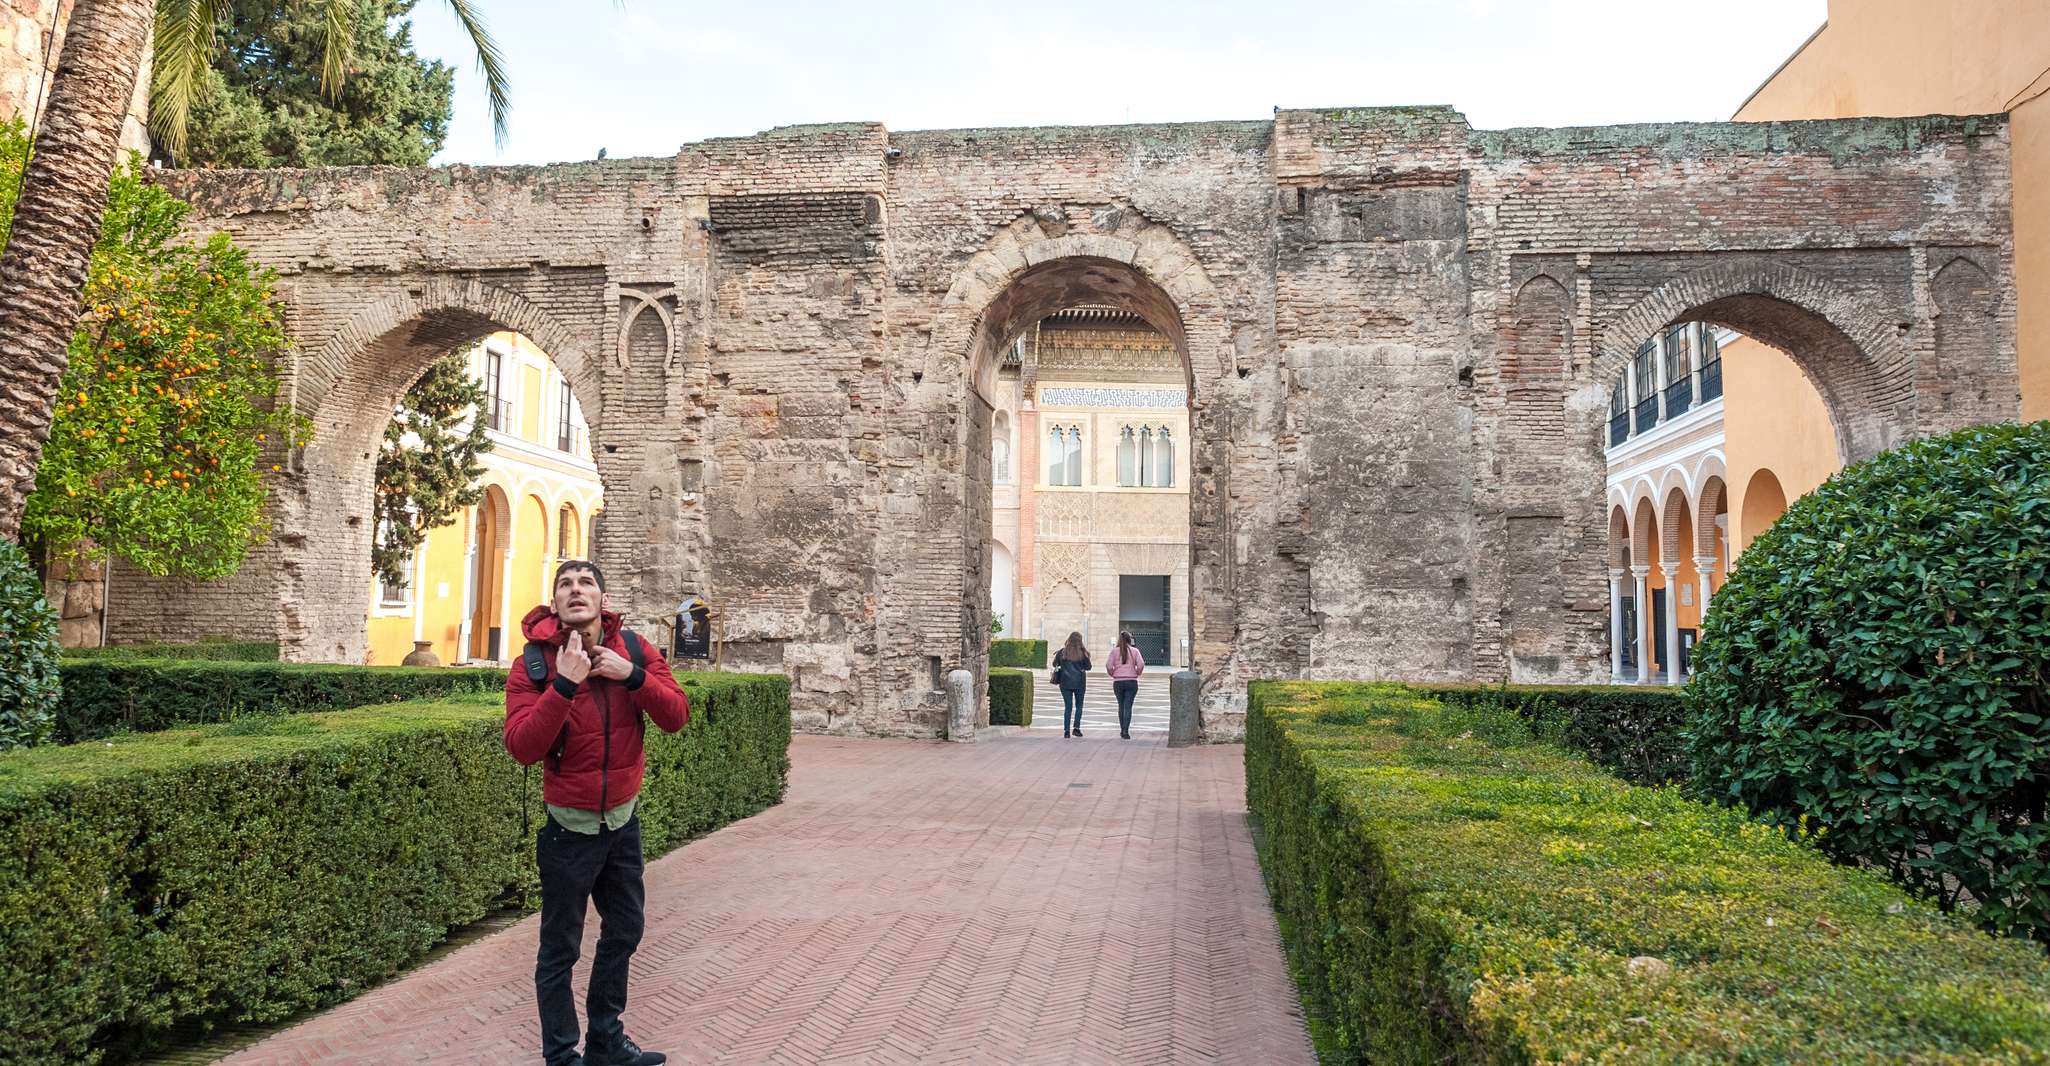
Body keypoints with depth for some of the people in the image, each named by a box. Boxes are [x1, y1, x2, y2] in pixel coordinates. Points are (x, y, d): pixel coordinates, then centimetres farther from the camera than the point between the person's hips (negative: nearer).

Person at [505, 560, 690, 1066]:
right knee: (560, 950, 6)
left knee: (623, 934, 20)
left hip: (623, 820, 5)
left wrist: (633, 675, -25)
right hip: (569, 828, -5)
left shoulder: (633, 649, -5)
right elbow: (522, 748, -25)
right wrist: (564, 684, -34)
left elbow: (677, 716, -11)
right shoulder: (534, 664, -15)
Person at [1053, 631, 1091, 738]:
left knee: (1068, 707, 6)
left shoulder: (1062, 652, -4)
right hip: (1079, 682, -1)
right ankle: (1076, 728, 2)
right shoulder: (1082, 653, -7)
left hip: (1065, 683, 1)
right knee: (1079, 705, 12)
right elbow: (1088, 667, 1)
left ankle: (1066, 730, 0)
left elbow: (1055, 664, 6)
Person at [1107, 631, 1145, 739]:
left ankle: (1122, 730, 20)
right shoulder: (1134, 651, 0)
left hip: (1118, 682, 1)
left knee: (1121, 706, 15)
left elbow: (1109, 666, -8)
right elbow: (1141, 664, -9)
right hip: (1131, 682, -1)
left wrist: (1113, 675, 8)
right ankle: (1125, 731, -10)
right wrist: (1137, 674, 7)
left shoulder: (1114, 651, 0)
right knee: (1128, 706, -1)